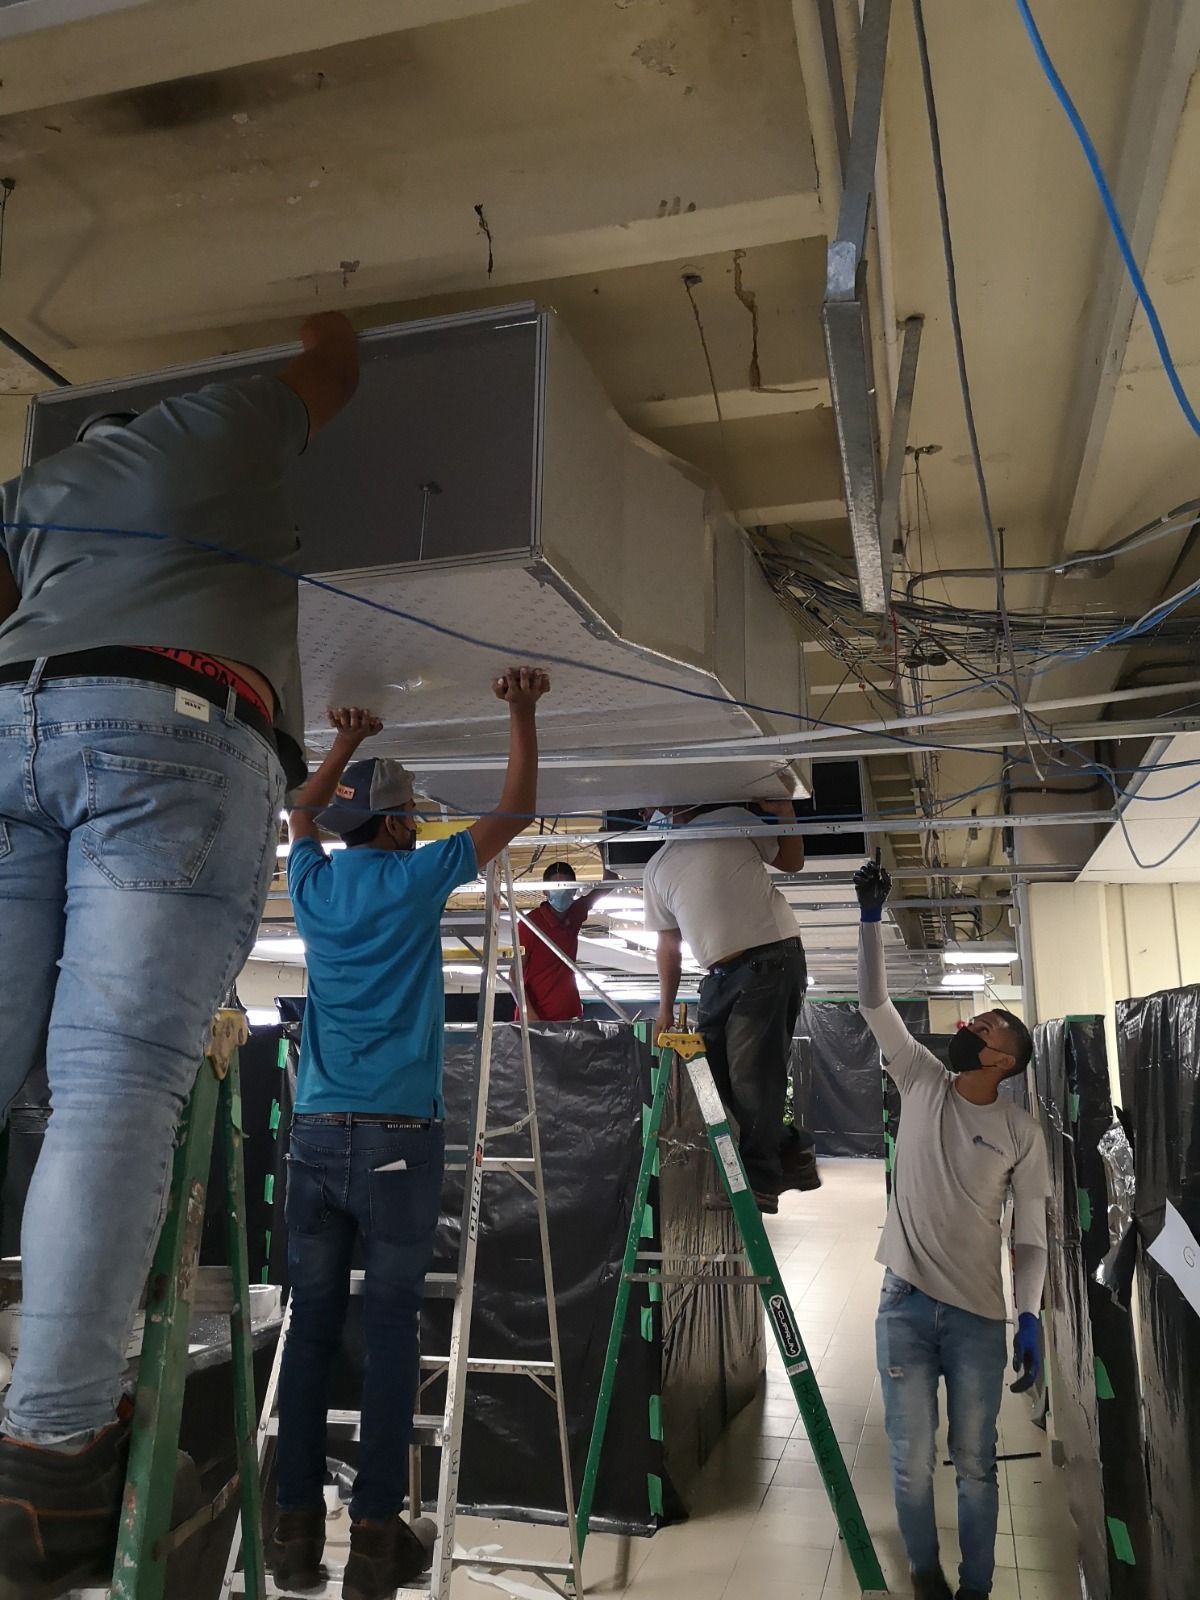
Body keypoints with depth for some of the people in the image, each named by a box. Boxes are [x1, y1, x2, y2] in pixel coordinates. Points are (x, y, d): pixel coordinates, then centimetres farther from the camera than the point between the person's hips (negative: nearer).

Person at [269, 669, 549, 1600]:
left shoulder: (313, 882, 8)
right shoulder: (416, 880, -3)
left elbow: (302, 814, 32)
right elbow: (517, 811, 7)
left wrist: (345, 744, 42)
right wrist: (524, 713, 17)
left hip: (317, 1137, 4)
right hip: (400, 1139, -4)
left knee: (311, 1328, 7)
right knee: (391, 1332, 1)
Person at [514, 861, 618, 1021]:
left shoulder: (574, 916, 5)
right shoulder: (530, 923, -11)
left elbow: (609, 882, 14)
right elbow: (516, 972, -11)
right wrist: (528, 1011, -21)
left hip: (570, 1015, 5)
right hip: (538, 1017, -5)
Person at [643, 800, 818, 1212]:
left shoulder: (734, 820, 5)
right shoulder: (657, 869, 18)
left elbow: (791, 862, 13)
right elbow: (669, 944, 19)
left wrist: (785, 812, -3)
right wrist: (665, 1009, 15)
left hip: (772, 958, -6)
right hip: (721, 974, 7)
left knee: (751, 1071, -9)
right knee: (709, 1068, 7)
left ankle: (758, 1180, 2)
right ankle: (791, 1154, 21)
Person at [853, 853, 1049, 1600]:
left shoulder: (1022, 1132, -3)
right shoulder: (922, 1082, 1)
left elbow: (1031, 1234, -1)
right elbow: (874, 1002, -5)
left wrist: (1030, 1318, -11)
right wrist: (873, 916, -13)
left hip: (979, 1317, -1)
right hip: (905, 1307, 1)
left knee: (976, 1465, 12)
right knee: (912, 1464, 11)